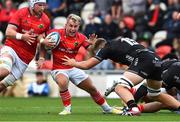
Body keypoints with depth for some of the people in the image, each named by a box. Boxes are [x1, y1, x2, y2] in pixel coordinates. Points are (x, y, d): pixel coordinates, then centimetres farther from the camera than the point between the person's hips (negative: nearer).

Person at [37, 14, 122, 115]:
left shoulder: (81, 38, -5)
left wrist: (92, 44, -28)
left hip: (73, 68, 4)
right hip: (58, 69, -4)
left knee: (92, 88, 10)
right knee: (63, 82, -38)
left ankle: (107, 109, 32)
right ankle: (67, 108, -20)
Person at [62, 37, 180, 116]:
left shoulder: (106, 48, 8)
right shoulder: (120, 41, 30)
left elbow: (86, 65, 12)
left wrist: (74, 63, 30)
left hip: (143, 61, -8)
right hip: (156, 60, 8)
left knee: (120, 88, -9)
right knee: (156, 95, 25)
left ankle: (134, 108, -34)